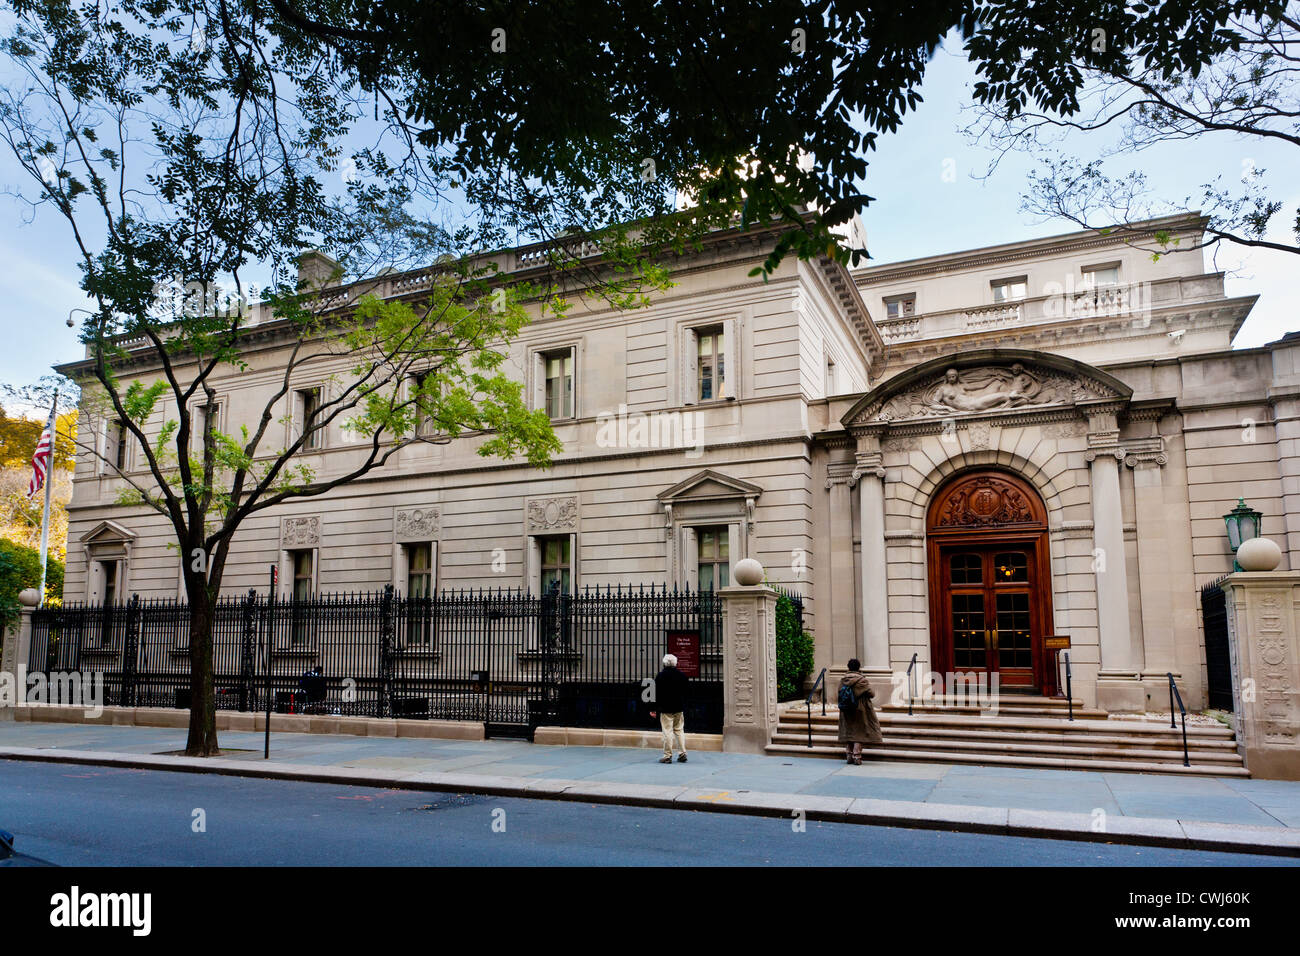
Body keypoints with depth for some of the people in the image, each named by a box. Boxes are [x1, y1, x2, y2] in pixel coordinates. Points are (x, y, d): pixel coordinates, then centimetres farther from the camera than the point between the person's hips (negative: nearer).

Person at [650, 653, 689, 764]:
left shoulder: (661, 676, -8)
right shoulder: (682, 675, 5)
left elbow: (656, 693, -7)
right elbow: (686, 693, 12)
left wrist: (653, 709, -1)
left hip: (666, 709, -4)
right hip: (679, 709, 4)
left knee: (667, 732, -2)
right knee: (680, 730, 12)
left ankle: (668, 756, 0)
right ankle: (683, 754, 10)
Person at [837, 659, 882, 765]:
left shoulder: (842, 680, 0)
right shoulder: (862, 680, -13)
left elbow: (840, 693, 5)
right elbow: (871, 694, -9)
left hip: (846, 711, 4)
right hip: (860, 709, -4)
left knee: (848, 732, 14)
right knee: (859, 732, 3)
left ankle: (849, 756, 16)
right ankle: (856, 757, -2)